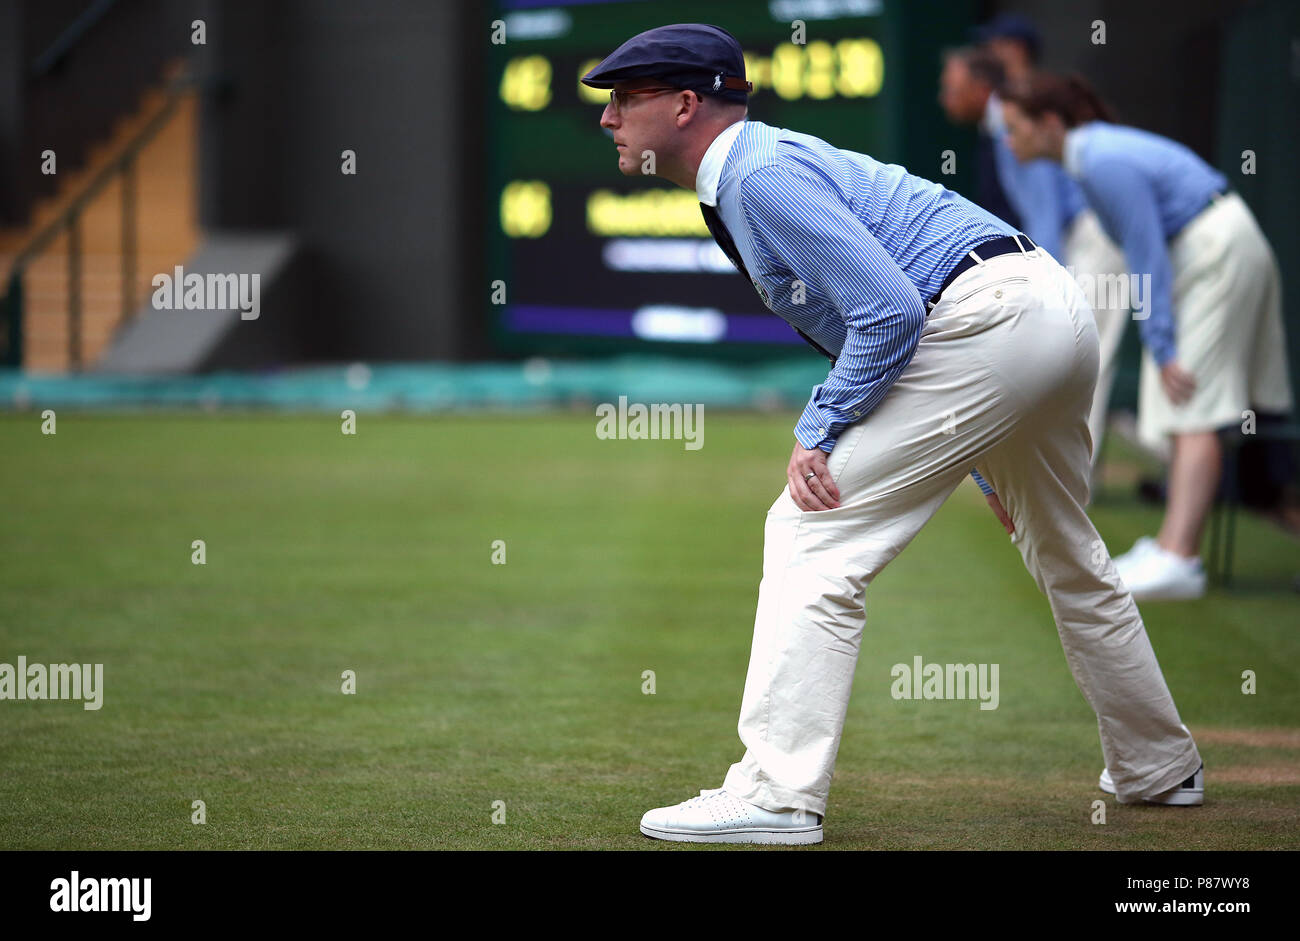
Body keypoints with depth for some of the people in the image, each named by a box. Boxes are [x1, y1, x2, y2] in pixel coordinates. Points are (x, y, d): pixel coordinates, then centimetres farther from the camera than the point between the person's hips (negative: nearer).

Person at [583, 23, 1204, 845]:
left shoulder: (761, 176, -13)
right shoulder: (748, 173, 19)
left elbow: (890, 313, -20)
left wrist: (821, 430, -13)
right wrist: (821, 427, 15)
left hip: (985, 324, -11)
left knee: (814, 532, -10)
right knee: (1068, 561, 26)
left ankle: (776, 795, -15)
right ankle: (1159, 770, 40)